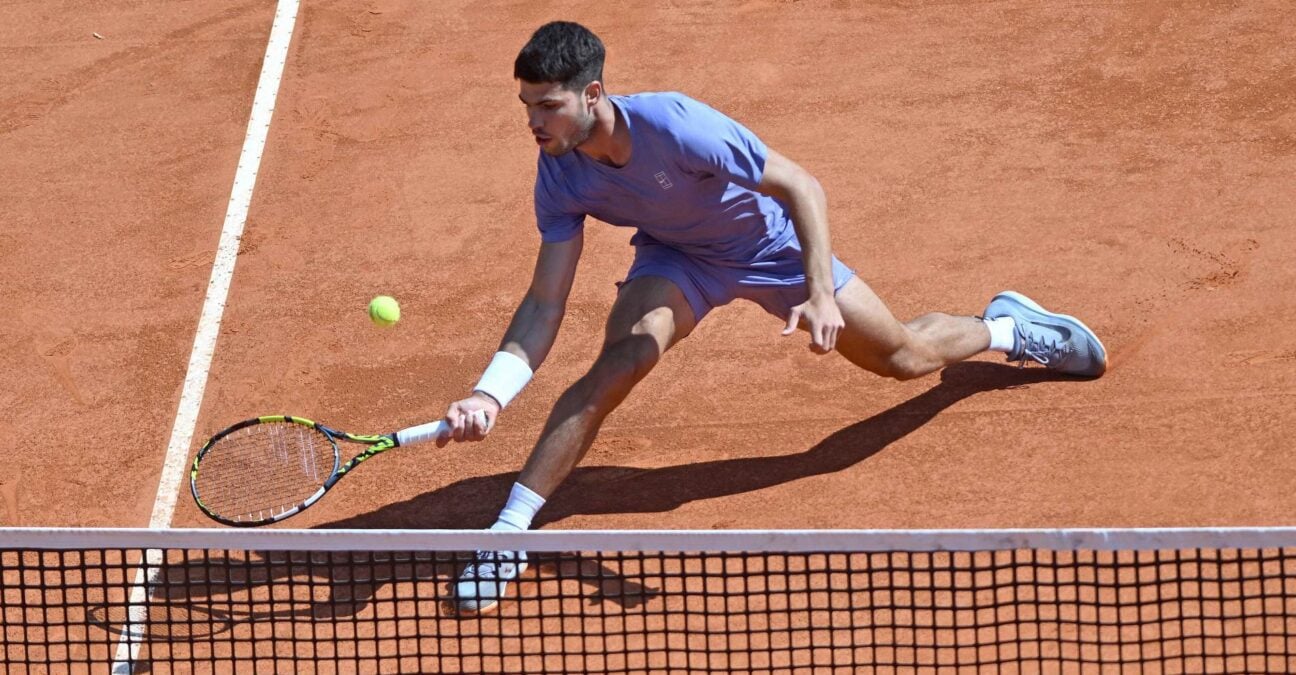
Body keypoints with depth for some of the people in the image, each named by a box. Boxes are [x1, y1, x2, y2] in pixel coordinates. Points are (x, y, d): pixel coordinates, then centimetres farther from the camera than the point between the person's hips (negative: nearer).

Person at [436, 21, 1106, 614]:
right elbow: (545, 302, -22)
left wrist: (821, 292, -36)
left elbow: (801, 186, -29)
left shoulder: (674, 124, -39)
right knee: (621, 359, -27)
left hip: (772, 243, -2)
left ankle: (1005, 325, 44)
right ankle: (509, 530, -24)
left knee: (905, 357, 9)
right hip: (678, 256, 2)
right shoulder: (561, 177, -25)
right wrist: (490, 393, -36)